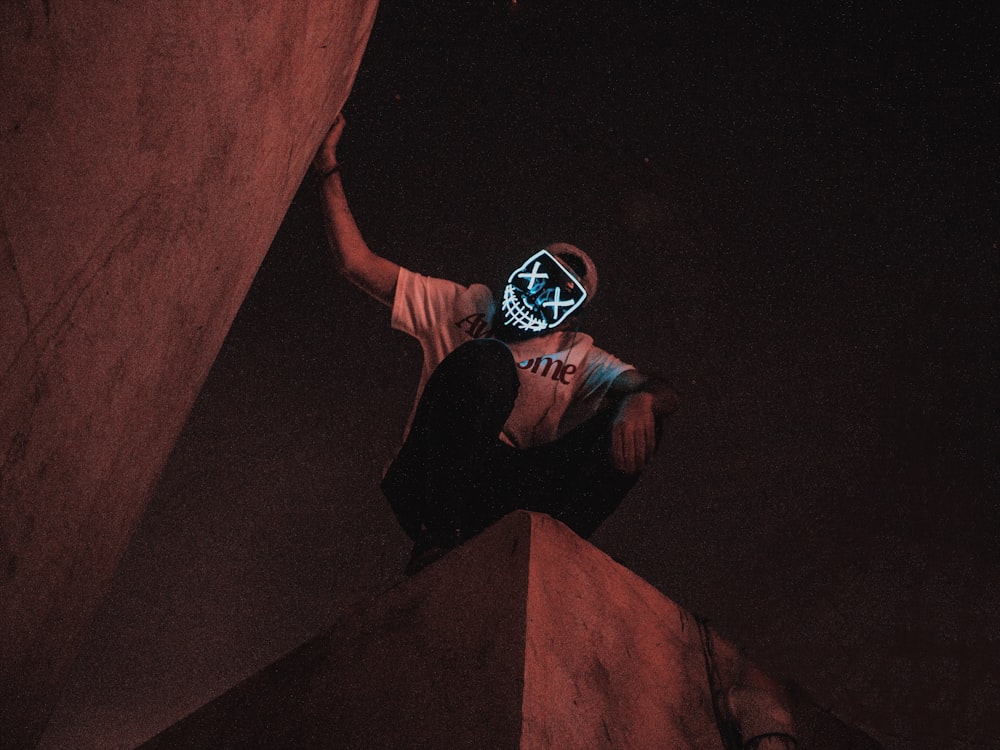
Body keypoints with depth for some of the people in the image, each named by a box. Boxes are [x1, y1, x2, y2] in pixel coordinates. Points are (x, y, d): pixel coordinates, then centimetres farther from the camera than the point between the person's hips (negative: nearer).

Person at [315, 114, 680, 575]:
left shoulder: (581, 359, 21)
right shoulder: (467, 310, 20)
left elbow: (663, 394, 1)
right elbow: (356, 262, 14)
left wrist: (639, 400, -24)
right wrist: (328, 169, 7)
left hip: (506, 493, 2)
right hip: (428, 482, -1)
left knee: (634, 424, -16)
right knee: (486, 360, -26)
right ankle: (439, 540, -31)